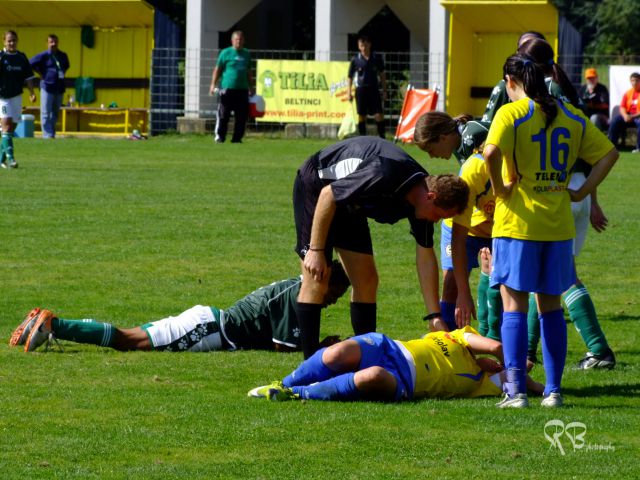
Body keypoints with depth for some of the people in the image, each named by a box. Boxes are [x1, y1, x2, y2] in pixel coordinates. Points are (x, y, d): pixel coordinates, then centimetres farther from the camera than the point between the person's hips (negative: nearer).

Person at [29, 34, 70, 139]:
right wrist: (41, 74, -8)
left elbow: (66, 66, 32)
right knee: (46, 113, -7)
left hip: (60, 88, 6)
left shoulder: (63, 56, 11)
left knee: (55, 114, 12)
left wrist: (63, 74, 14)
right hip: (47, 88, -6)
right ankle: (48, 135, -9)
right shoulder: (44, 56, -7)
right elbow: (30, 64, -8)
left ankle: (52, 134, 19)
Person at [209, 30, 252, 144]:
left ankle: (237, 137, 10)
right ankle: (219, 136, 4)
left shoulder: (246, 54, 15)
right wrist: (213, 84, -7)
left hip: (242, 89, 5)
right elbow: (217, 69, 1)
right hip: (227, 89, -4)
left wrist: (250, 88, 21)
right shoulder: (226, 53, 1)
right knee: (223, 114, -5)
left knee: (242, 115, 2)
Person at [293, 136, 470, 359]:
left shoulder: (422, 195, -11)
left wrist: (435, 317, -4)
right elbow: (328, 194, -28)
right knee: (316, 280, -13)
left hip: (349, 205, 8)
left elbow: (426, 257, -3)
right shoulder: (383, 177, -37)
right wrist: (316, 250, -25)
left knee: (366, 280, 3)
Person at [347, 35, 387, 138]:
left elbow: (382, 75, 10)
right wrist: (349, 92, -2)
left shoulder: (377, 58, 2)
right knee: (361, 116, 3)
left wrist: (384, 91, 8)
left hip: (374, 89, 0)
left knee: (379, 115, -7)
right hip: (361, 90, 0)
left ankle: (382, 137, 1)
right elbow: (350, 77, 6)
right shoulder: (355, 60, 0)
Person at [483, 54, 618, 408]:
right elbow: (608, 153, 10)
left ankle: (516, 390, -7)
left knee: (514, 304, 0)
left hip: (518, 222, -5)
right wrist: (582, 193, 7)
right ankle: (553, 390, 12)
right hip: (558, 224, 5)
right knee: (551, 306, 13)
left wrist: (499, 189, -11)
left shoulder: (511, 113, -8)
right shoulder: (571, 116, 8)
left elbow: (491, 152, -25)